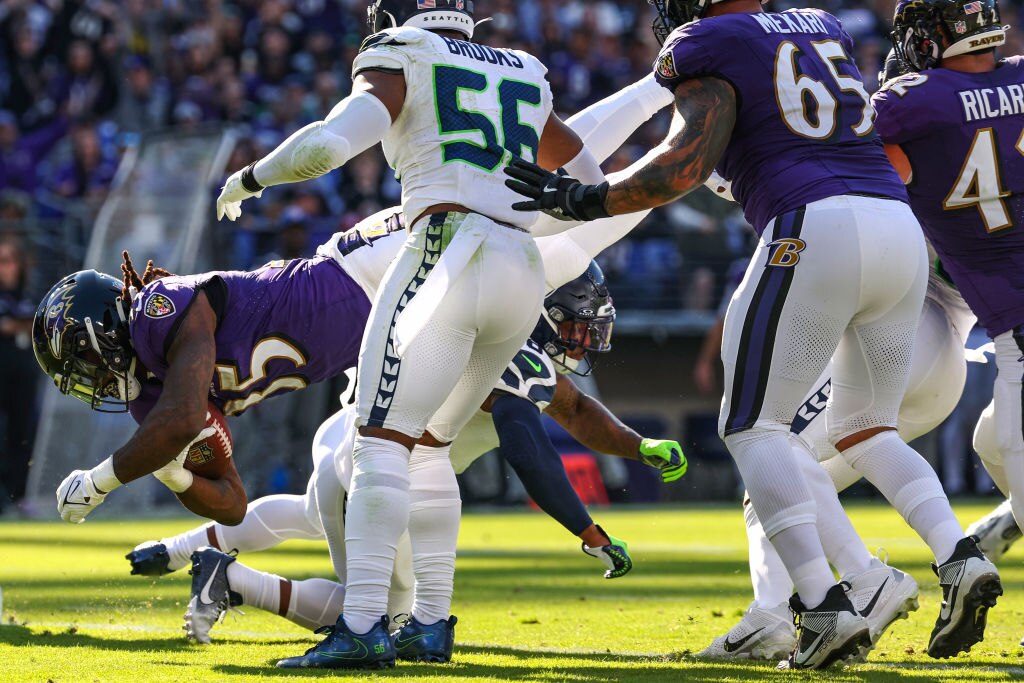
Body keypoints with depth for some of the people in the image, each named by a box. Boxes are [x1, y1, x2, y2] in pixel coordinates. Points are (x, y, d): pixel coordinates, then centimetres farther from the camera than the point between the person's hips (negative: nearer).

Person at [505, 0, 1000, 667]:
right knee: (863, 428, 21)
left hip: (816, 234, -7)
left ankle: (826, 606, -8)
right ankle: (960, 557, -2)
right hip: (902, 232, 7)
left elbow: (685, 163, -10)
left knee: (752, 424, 6)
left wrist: (581, 199, 1)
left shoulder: (713, 54, 3)